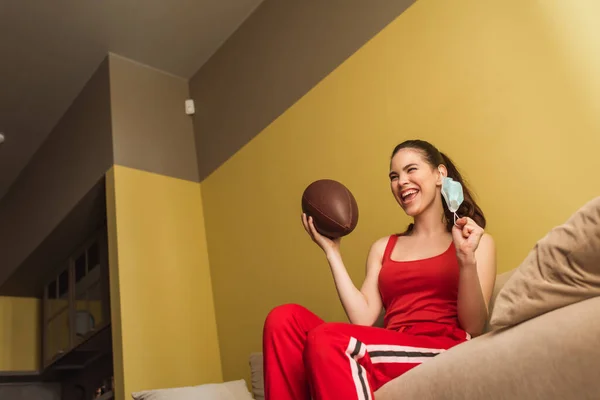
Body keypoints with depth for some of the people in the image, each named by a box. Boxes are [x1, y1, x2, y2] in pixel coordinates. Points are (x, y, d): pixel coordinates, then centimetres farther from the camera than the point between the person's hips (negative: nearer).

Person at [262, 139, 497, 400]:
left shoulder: (478, 241, 13)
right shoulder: (382, 248, 22)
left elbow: (474, 327, 1)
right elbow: (363, 319, 7)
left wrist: (467, 259, -13)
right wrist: (332, 252, 9)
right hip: (390, 354, 4)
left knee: (325, 339, -30)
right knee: (285, 319, -21)